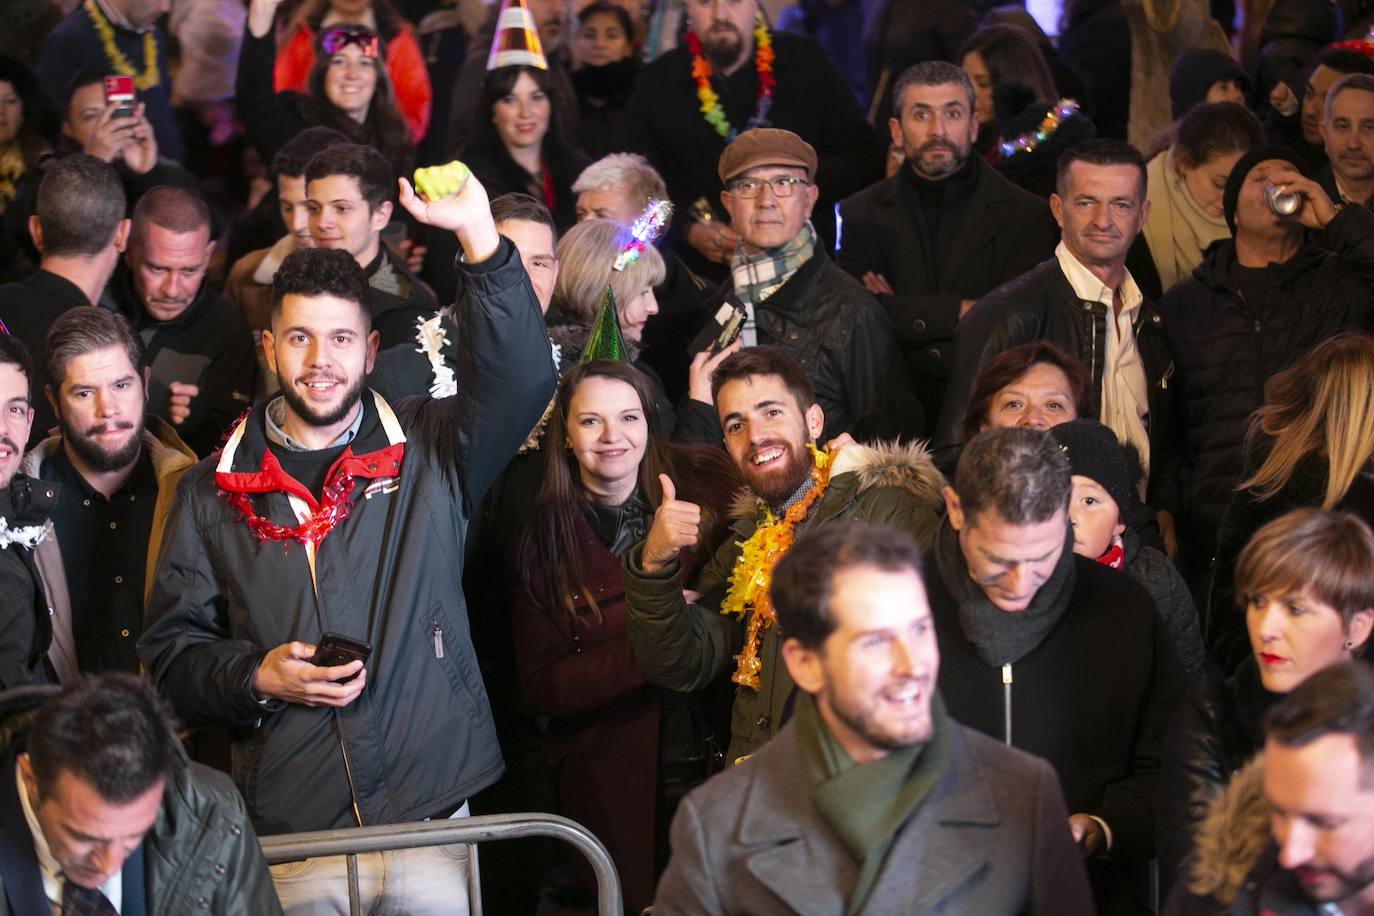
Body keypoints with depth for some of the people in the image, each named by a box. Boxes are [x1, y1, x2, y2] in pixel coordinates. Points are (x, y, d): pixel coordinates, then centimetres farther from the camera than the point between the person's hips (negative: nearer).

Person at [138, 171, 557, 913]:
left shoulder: (428, 452, 5)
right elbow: (169, 649, 11)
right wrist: (256, 678, -9)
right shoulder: (214, 491, 8)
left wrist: (479, 237, -24)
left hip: (430, 814, -1)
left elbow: (521, 381, -13)